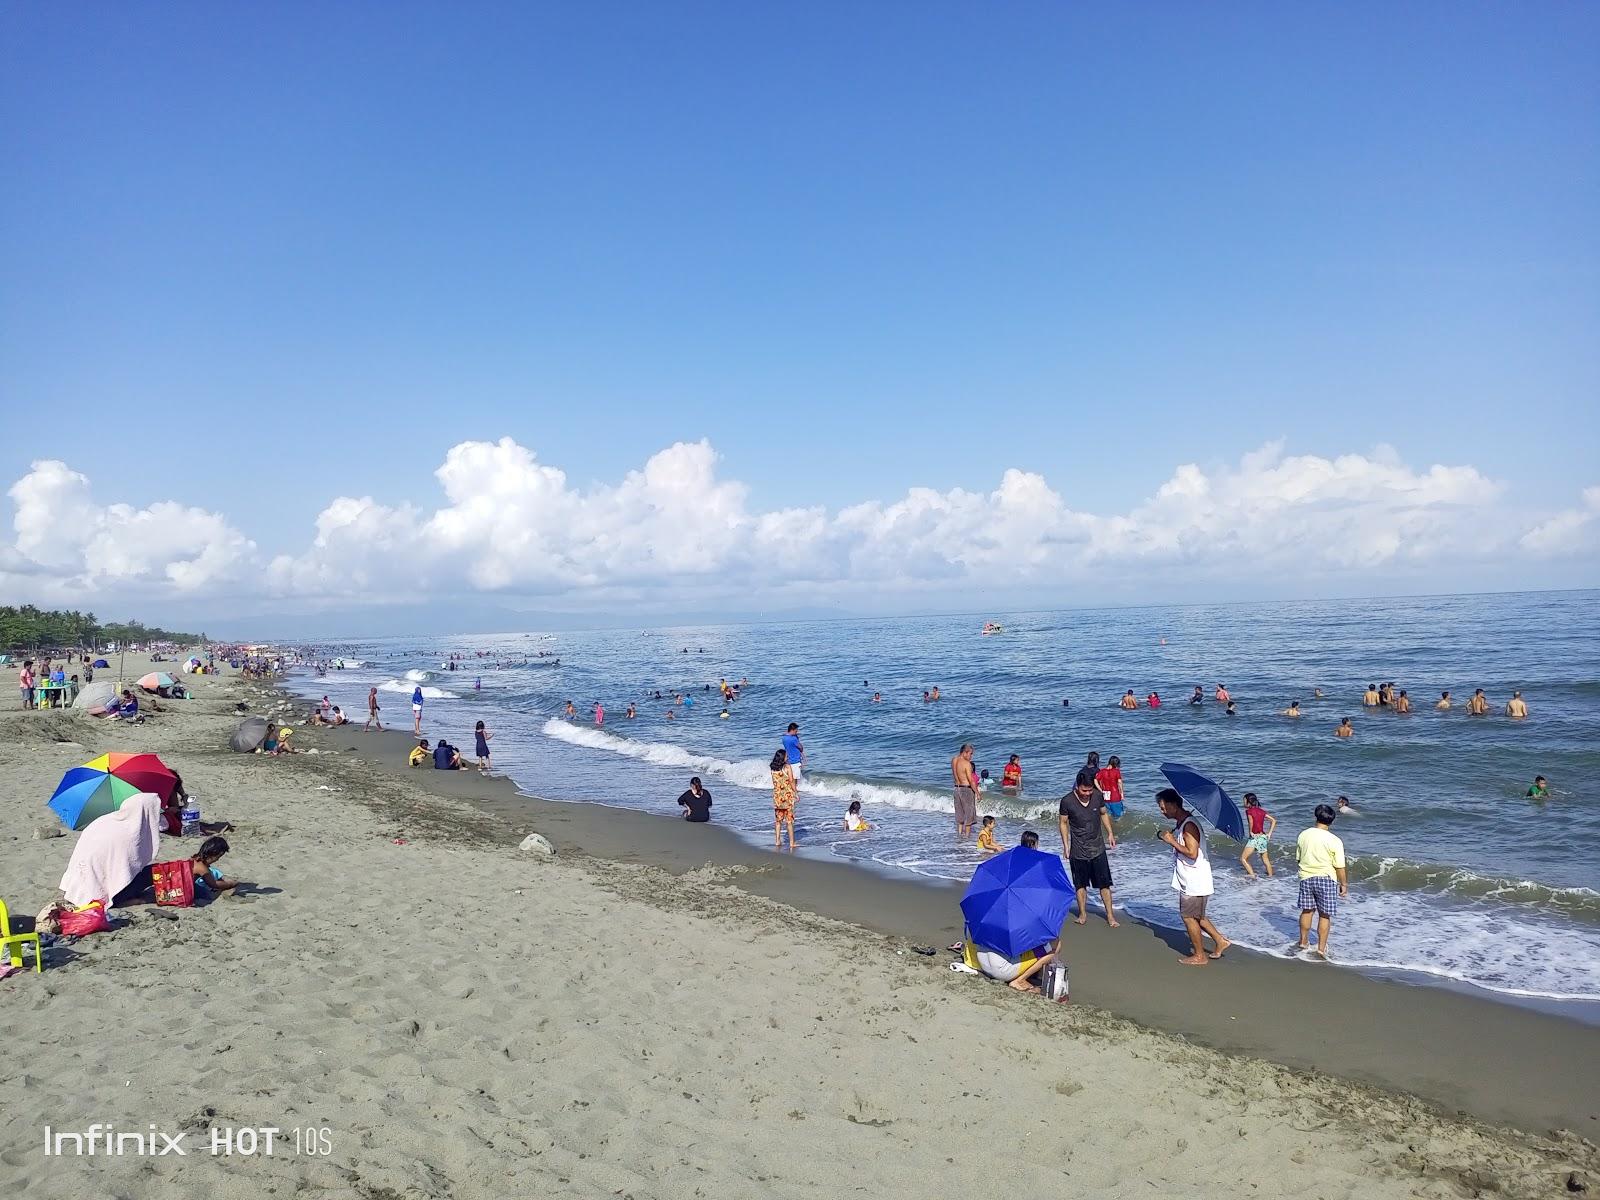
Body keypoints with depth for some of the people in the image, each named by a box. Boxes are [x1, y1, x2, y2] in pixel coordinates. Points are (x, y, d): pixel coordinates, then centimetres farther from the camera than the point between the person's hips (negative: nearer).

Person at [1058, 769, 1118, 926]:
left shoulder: (1098, 796, -9)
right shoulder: (1067, 801, -16)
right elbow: (1063, 823, -3)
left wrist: (1110, 833, 5)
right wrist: (1065, 845, -4)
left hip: (1098, 849, 2)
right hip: (1078, 851, -2)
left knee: (1104, 884, 4)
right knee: (1080, 884, 11)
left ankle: (1110, 915, 14)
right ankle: (1083, 913, 26)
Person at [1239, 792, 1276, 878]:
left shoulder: (1249, 811, -10)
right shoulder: (1261, 811, 10)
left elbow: (1251, 820, -29)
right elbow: (1274, 820, 10)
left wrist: (1250, 832, -16)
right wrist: (1269, 833, 10)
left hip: (1254, 838, -7)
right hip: (1263, 837, 7)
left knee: (1243, 859, -3)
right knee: (1266, 860, 21)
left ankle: (1252, 875, -14)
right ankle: (1270, 876, 26)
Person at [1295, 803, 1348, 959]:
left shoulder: (1303, 835, -3)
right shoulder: (1334, 841, -15)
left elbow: (1298, 858, 8)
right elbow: (1339, 867, -11)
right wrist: (1343, 884, 3)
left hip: (1306, 878, 4)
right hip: (1326, 879, -4)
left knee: (1307, 911, 18)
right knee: (1324, 915, 6)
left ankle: (1303, 942, 30)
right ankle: (1321, 948, 8)